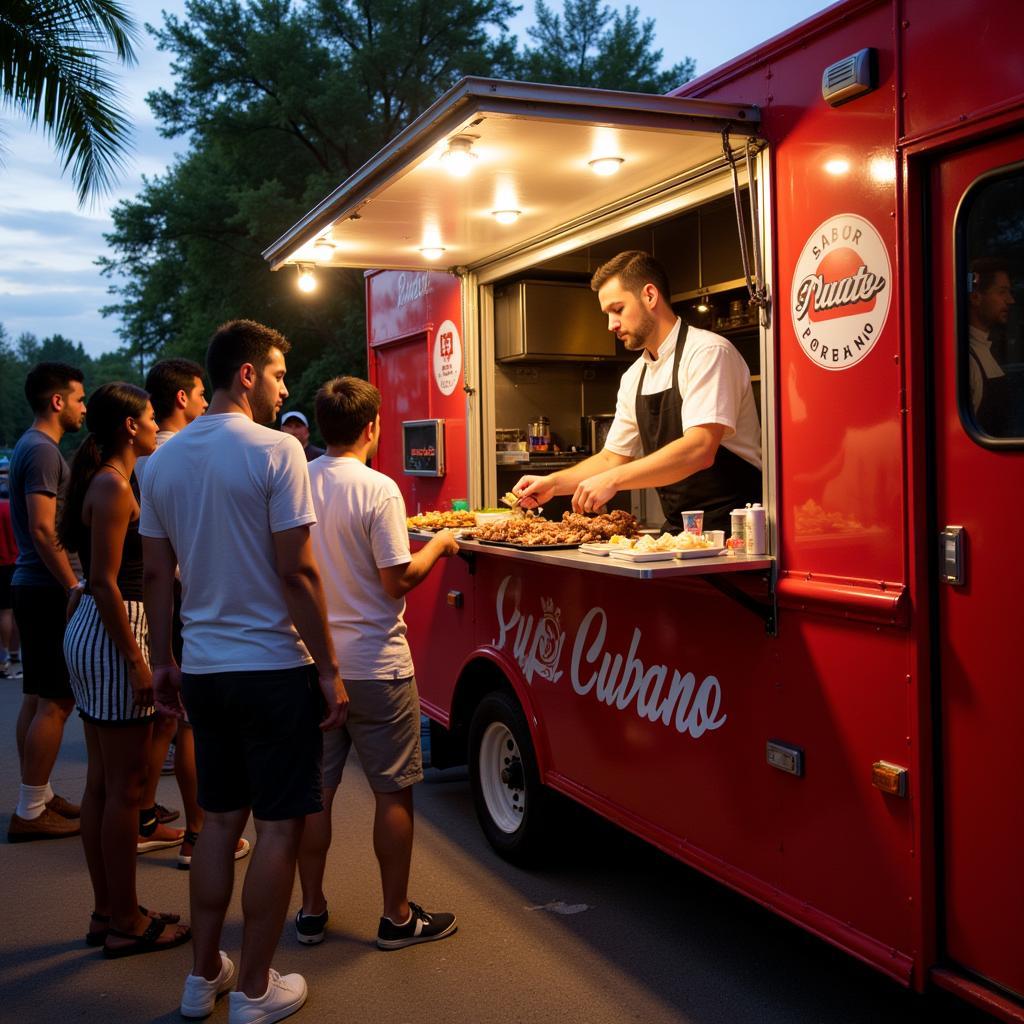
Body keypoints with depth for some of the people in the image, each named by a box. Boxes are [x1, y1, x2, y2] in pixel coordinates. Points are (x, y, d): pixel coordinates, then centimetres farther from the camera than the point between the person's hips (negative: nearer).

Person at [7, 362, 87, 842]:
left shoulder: (30, 446, 16)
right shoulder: (43, 450, -15)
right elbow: (43, 529, -22)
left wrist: (68, 582, 20)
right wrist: (74, 587, -20)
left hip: (33, 584, 10)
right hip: (47, 588, -10)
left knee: (37, 697, 14)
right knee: (56, 701, -6)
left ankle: (37, 797, 23)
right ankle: (30, 812, 0)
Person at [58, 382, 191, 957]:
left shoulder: (107, 482, 13)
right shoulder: (114, 487, -16)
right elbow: (105, 583, -21)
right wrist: (136, 662, -20)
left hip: (91, 633, 10)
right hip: (113, 636, -10)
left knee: (102, 781, 14)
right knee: (126, 786, -1)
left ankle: (107, 911, 25)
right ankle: (126, 924, 9)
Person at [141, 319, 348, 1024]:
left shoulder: (164, 459, 6)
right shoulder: (275, 450, -14)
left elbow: (157, 574, 9)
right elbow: (296, 572, -16)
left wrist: (163, 660, 18)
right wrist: (328, 669, -11)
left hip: (203, 668, 6)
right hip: (274, 667, -6)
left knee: (220, 821, 17)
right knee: (279, 827, 6)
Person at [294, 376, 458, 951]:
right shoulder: (378, 490, -15)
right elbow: (398, 581, -15)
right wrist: (439, 545, 1)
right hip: (375, 665, -5)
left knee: (315, 791, 14)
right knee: (394, 793, 7)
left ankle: (312, 911, 25)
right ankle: (398, 918, 17)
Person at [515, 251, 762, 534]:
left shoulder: (708, 353, -10)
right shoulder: (634, 378, 14)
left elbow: (699, 450, -22)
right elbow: (612, 458, 21)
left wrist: (613, 479, -24)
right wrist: (554, 483, 7)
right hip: (677, 529, 6)